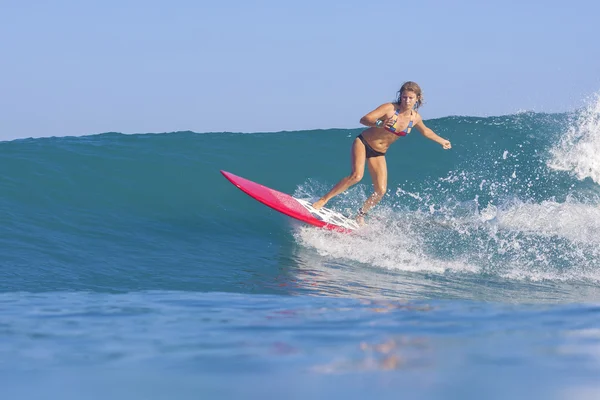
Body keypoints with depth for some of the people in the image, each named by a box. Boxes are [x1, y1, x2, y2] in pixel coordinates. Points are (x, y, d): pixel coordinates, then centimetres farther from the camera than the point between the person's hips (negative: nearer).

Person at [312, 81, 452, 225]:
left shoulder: (415, 118, -4)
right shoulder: (390, 108, -20)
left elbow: (425, 131, 19)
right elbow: (364, 119, -26)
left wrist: (441, 140, 29)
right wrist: (380, 124, -45)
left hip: (378, 154, 5)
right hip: (363, 143, -5)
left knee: (381, 191, -6)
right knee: (357, 175, -28)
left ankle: (360, 215, 18)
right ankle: (323, 200, -19)